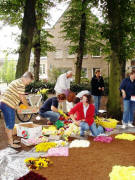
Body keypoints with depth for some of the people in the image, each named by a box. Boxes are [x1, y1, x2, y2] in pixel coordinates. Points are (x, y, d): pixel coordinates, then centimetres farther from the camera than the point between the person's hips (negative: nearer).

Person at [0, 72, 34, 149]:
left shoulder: (16, 82, 20)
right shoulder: (21, 83, -11)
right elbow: (22, 98, -11)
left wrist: (17, 107, 23)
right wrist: (28, 107, 3)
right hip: (8, 106, -10)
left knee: (9, 124, 18)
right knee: (10, 125, -1)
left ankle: (11, 140, 29)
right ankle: (11, 143, 8)